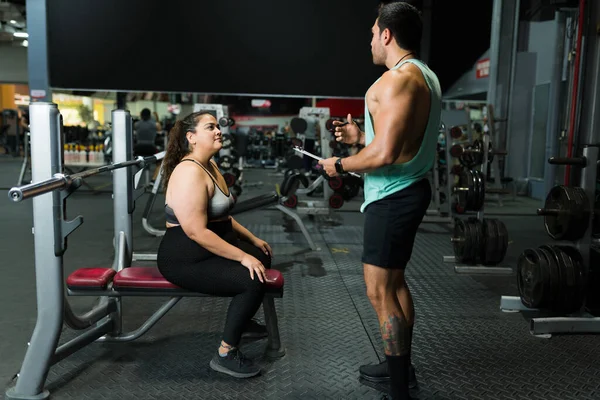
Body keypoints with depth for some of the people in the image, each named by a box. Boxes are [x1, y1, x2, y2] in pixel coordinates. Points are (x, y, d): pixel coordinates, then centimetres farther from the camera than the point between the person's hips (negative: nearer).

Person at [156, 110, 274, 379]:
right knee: (253, 280, -23)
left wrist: (252, 239, 15)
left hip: (209, 248, 11)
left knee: (262, 257, 21)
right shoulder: (190, 172, -24)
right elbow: (197, 231, -29)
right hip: (185, 258, -11)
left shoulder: (209, 166, 8)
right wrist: (242, 256, -25)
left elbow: (222, 217, 18)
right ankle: (226, 354, -8)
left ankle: (241, 319, 38)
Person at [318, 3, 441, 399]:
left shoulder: (397, 79, -19)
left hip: (392, 197, -11)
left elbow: (384, 154, -26)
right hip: (409, 189, 11)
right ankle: (400, 365, 35)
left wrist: (340, 164, -10)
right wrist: (361, 137, 15)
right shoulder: (425, 76, 15)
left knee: (380, 292, -2)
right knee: (395, 281, 20)